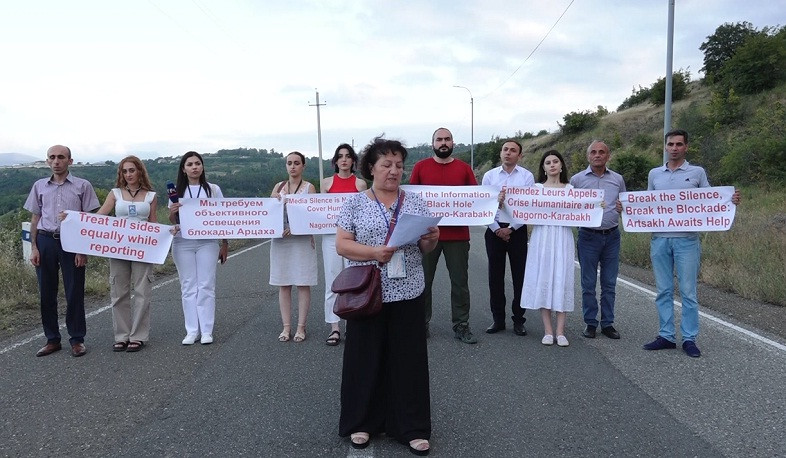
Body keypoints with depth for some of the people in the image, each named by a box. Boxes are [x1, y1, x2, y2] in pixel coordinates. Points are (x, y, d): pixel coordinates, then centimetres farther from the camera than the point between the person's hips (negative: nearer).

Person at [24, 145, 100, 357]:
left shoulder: (82, 186, 2)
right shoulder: (39, 186, 11)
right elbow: (35, 218, 13)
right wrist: (33, 248, 5)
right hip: (45, 241, 3)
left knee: (74, 292, 1)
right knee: (46, 293, 7)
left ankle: (77, 339, 12)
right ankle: (52, 339, 19)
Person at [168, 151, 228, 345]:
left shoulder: (213, 189, 5)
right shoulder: (177, 191, 8)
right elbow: (173, 221, 9)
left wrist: (224, 244, 4)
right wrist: (172, 212, -14)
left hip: (207, 243, -1)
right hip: (183, 243, 1)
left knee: (206, 287, -1)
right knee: (188, 287, 4)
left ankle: (206, 331, 5)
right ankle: (192, 331, 9)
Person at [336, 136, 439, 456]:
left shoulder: (415, 202, 7)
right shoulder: (355, 203, 1)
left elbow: (425, 248, 8)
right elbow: (341, 245, -5)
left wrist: (431, 239, -15)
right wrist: (374, 253, -20)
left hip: (408, 294, 2)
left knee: (409, 359, 7)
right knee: (365, 358, 8)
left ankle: (412, 428, 19)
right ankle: (362, 422, 25)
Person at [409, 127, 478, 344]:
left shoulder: (464, 168, 6)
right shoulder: (420, 167, 4)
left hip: (458, 234, 1)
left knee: (460, 281, 6)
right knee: (423, 280, 7)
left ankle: (461, 325, 17)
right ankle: (421, 323, 21)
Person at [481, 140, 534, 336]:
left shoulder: (527, 176, 1)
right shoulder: (489, 175, 5)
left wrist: (511, 229, -8)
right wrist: (497, 229, -5)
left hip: (517, 230, -1)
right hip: (494, 230, 2)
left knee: (520, 276, 2)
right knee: (495, 276, 6)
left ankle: (518, 320, 13)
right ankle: (498, 319, 17)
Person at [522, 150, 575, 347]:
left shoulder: (569, 189, 12)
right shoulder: (536, 188, 9)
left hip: (563, 237, 1)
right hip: (542, 236, 0)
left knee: (562, 279, -2)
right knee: (543, 279, -3)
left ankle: (560, 331, 2)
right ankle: (548, 330, 4)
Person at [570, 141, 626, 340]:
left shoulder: (618, 179, 10)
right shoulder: (577, 179, 2)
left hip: (612, 236, 2)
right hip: (588, 236, -2)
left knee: (609, 284, 8)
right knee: (588, 284, 3)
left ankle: (607, 324, 18)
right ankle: (590, 323, 14)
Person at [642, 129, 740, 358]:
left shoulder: (697, 173, 5)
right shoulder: (654, 174, 12)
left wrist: (731, 201, -14)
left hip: (686, 240, -3)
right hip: (659, 239, 3)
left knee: (688, 291, 1)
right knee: (663, 291, 8)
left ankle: (689, 339, 9)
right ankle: (666, 336, 16)